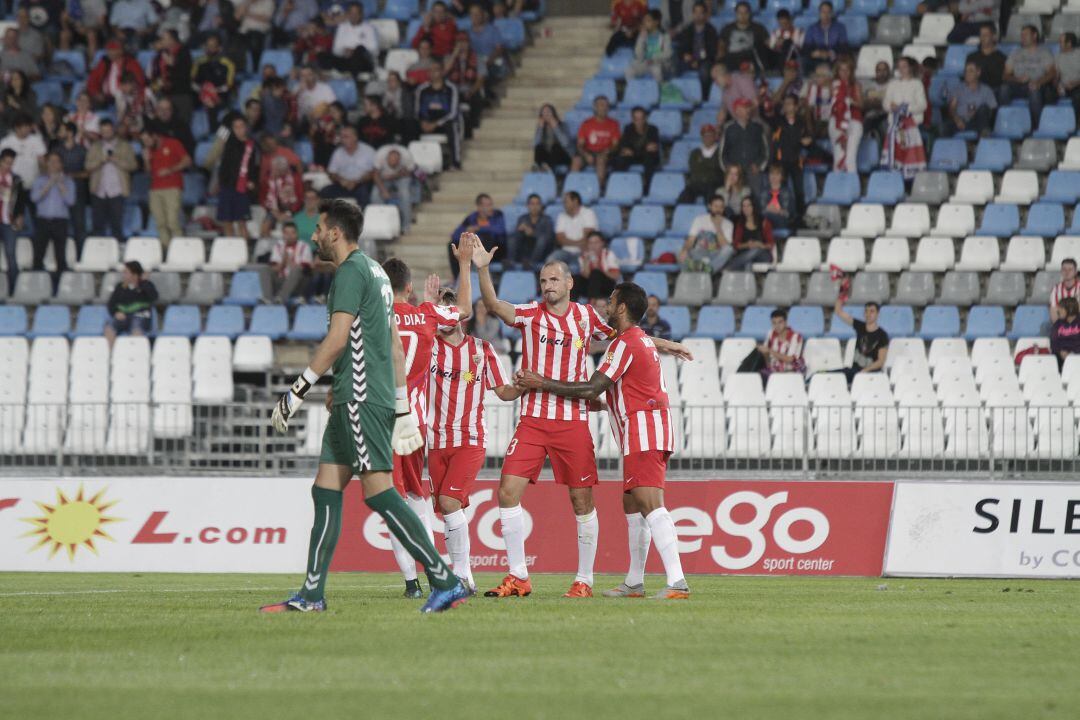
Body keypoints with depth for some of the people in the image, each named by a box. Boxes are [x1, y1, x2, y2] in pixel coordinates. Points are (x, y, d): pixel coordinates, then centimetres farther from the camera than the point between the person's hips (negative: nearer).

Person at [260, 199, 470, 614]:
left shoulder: (351, 271, -10)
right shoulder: (374, 271, 21)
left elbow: (337, 339, -17)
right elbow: (395, 347, 22)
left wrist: (296, 393, -14)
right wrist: (403, 408, 23)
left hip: (361, 399, -10)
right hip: (359, 401, 10)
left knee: (379, 493, -12)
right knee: (325, 491, 8)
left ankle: (445, 582, -14)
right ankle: (312, 595, 7)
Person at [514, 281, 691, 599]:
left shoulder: (625, 343, -10)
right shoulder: (644, 340, 22)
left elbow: (592, 389, -12)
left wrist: (542, 383, -6)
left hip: (642, 431, -11)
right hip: (648, 431, 11)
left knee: (650, 504, -19)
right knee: (632, 504, 16)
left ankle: (677, 582, -29)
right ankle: (634, 583, 21)